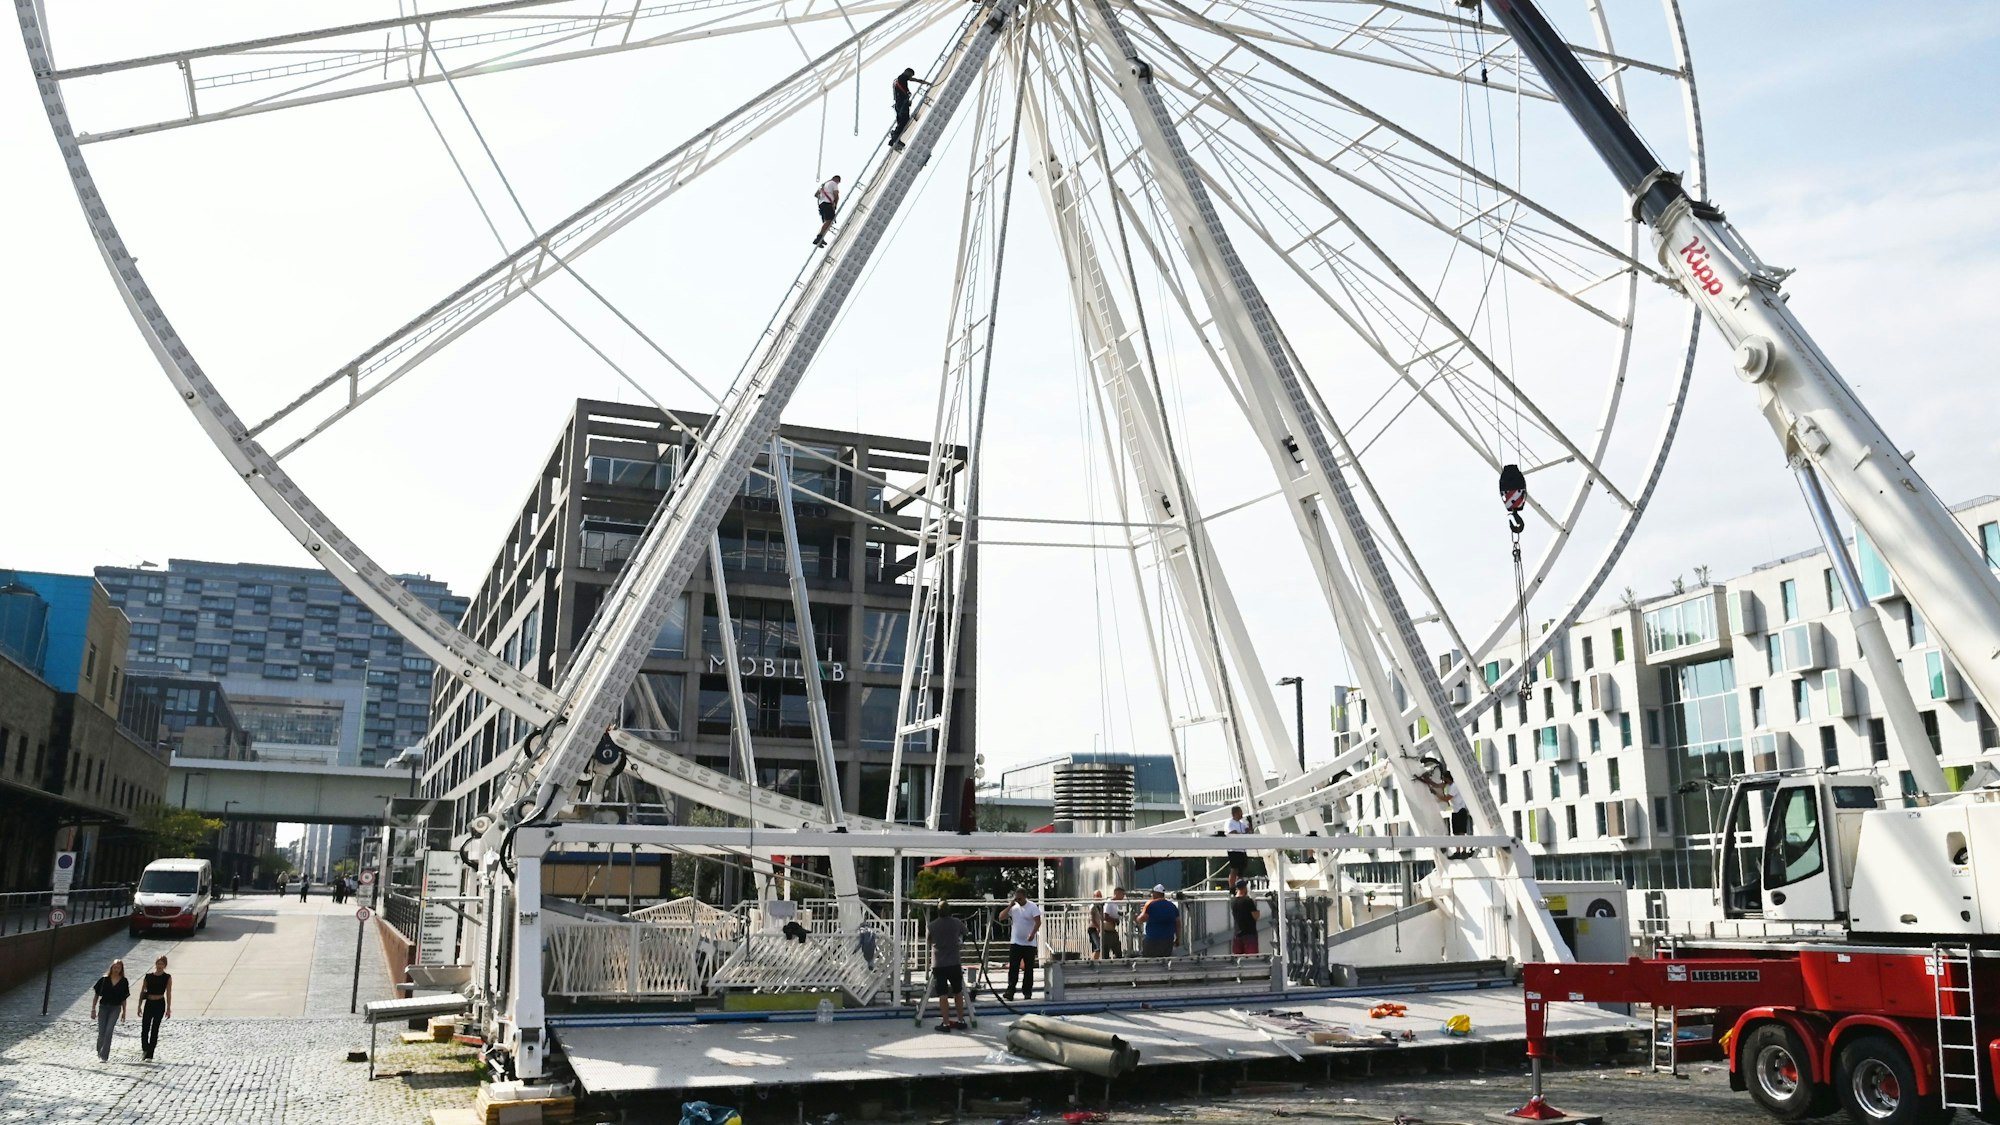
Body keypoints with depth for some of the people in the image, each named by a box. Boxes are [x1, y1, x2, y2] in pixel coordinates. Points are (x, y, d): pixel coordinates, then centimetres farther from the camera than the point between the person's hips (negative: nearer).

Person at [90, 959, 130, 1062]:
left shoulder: (124, 982, 3)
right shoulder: (104, 979, 0)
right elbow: (96, 995, 5)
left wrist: (124, 1012, 11)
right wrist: (93, 1009, 1)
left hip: (115, 1008, -1)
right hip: (103, 1007, 1)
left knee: (108, 1032, -11)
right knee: (101, 1032, 3)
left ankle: (104, 1056, -10)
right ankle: (99, 1053, 24)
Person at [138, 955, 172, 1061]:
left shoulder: (167, 977, -1)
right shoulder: (148, 976, 4)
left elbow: (168, 993, -2)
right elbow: (142, 992, 8)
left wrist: (168, 1008, -5)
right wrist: (139, 1006, 3)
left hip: (160, 1004, -2)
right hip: (149, 1003, 2)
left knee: (154, 1029, -2)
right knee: (144, 1028, 0)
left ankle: (150, 1055, 3)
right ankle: (145, 1050, 24)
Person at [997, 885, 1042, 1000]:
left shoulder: (1032, 907, -7)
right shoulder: (1013, 907, 5)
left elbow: (1038, 922, -16)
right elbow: (1001, 917, -1)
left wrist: (1032, 933, -30)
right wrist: (1010, 906, -10)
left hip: (1029, 943, -2)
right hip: (1015, 942, 2)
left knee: (1029, 968, 4)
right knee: (1013, 968, -4)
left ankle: (1027, 991, 13)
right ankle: (1010, 991, -3)